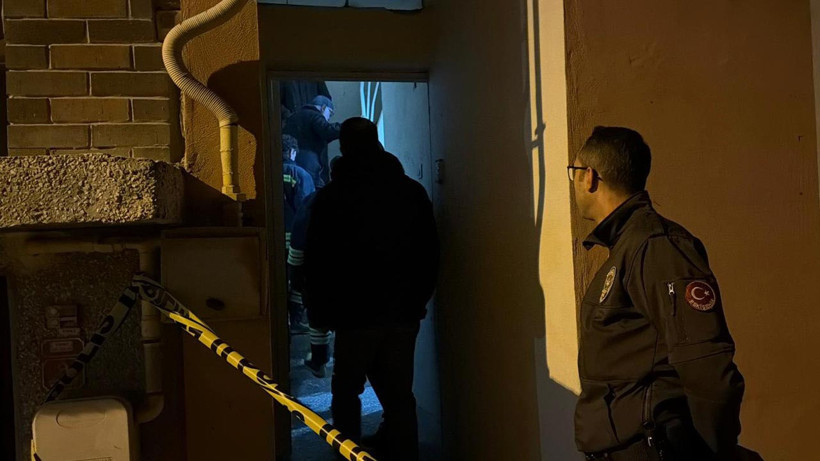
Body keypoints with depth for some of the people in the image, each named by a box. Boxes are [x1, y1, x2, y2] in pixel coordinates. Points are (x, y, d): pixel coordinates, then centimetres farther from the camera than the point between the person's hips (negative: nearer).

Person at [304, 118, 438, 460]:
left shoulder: (330, 197, -5)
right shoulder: (413, 191, 4)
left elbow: (317, 261, -5)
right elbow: (430, 253, 7)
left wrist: (319, 312, 6)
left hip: (355, 315, -3)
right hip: (404, 313, 3)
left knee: (346, 393, 14)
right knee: (399, 396, 10)